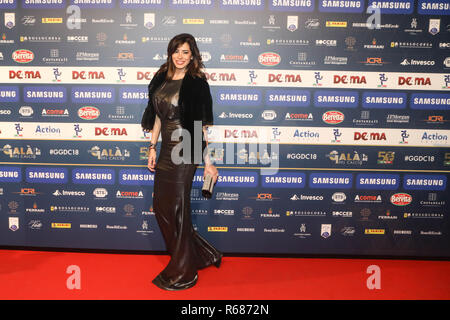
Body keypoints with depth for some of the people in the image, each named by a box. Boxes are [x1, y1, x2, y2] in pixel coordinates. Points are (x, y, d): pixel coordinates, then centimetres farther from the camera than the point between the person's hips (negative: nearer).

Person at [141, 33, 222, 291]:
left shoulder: (196, 83, -9)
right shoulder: (162, 79, 11)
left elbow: (201, 126, -12)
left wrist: (207, 161, -14)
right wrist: (152, 147, 12)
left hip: (185, 153, -8)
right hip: (166, 151, 8)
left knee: (177, 209, 2)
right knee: (161, 206, 14)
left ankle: (183, 272, 23)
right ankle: (201, 255, 32)